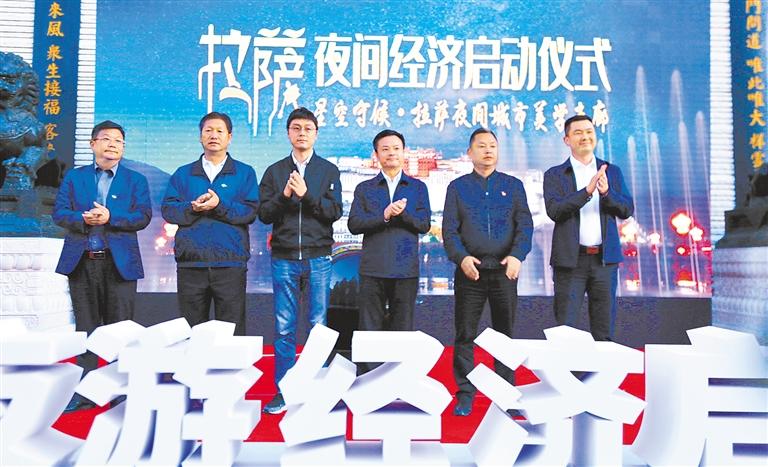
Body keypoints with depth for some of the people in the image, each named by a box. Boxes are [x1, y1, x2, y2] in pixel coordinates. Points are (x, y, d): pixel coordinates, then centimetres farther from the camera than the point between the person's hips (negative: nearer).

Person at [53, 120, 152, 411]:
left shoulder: (135, 180, 8)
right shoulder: (74, 177, 12)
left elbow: (143, 217, -4)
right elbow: (59, 213, 3)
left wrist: (110, 218, -17)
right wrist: (83, 219, -16)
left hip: (119, 263, -1)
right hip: (81, 262, 2)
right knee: (85, 328, 8)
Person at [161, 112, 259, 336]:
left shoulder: (244, 173, 9)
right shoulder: (183, 174, 15)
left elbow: (250, 212, -3)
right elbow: (168, 210, 3)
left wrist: (220, 205, -17)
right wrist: (192, 208, -15)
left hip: (230, 263, -2)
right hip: (190, 263, 2)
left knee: (232, 331, 0)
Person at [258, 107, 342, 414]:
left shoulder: (328, 171, 7)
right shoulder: (275, 171, 10)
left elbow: (335, 212, -4)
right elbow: (264, 214, 3)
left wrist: (307, 195, -17)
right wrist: (283, 196, -14)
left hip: (318, 258, -1)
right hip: (284, 258, 1)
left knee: (319, 325, 3)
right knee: (284, 328, 4)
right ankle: (283, 391, 14)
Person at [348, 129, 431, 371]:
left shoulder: (418, 187, 12)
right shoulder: (364, 188, 12)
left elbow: (424, 224, 2)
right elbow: (354, 224, -1)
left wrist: (403, 212, -15)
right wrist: (384, 216, -13)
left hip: (406, 269, 0)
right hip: (373, 269, 0)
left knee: (403, 330, 4)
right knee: (369, 330, 1)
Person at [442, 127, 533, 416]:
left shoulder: (513, 186, 12)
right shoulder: (457, 187, 10)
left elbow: (525, 224, 2)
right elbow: (449, 229, 2)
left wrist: (517, 255, -15)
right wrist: (461, 257, -15)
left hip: (504, 270, 1)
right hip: (469, 271, 0)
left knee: (505, 334, 7)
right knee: (465, 335, 2)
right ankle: (465, 395, 11)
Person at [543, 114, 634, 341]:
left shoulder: (612, 172, 12)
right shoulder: (555, 175, 4)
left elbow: (627, 210, 4)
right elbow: (554, 210, -11)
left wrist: (606, 192, -15)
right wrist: (587, 190, -21)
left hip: (605, 259, 3)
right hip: (571, 260, -2)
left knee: (604, 333, 8)